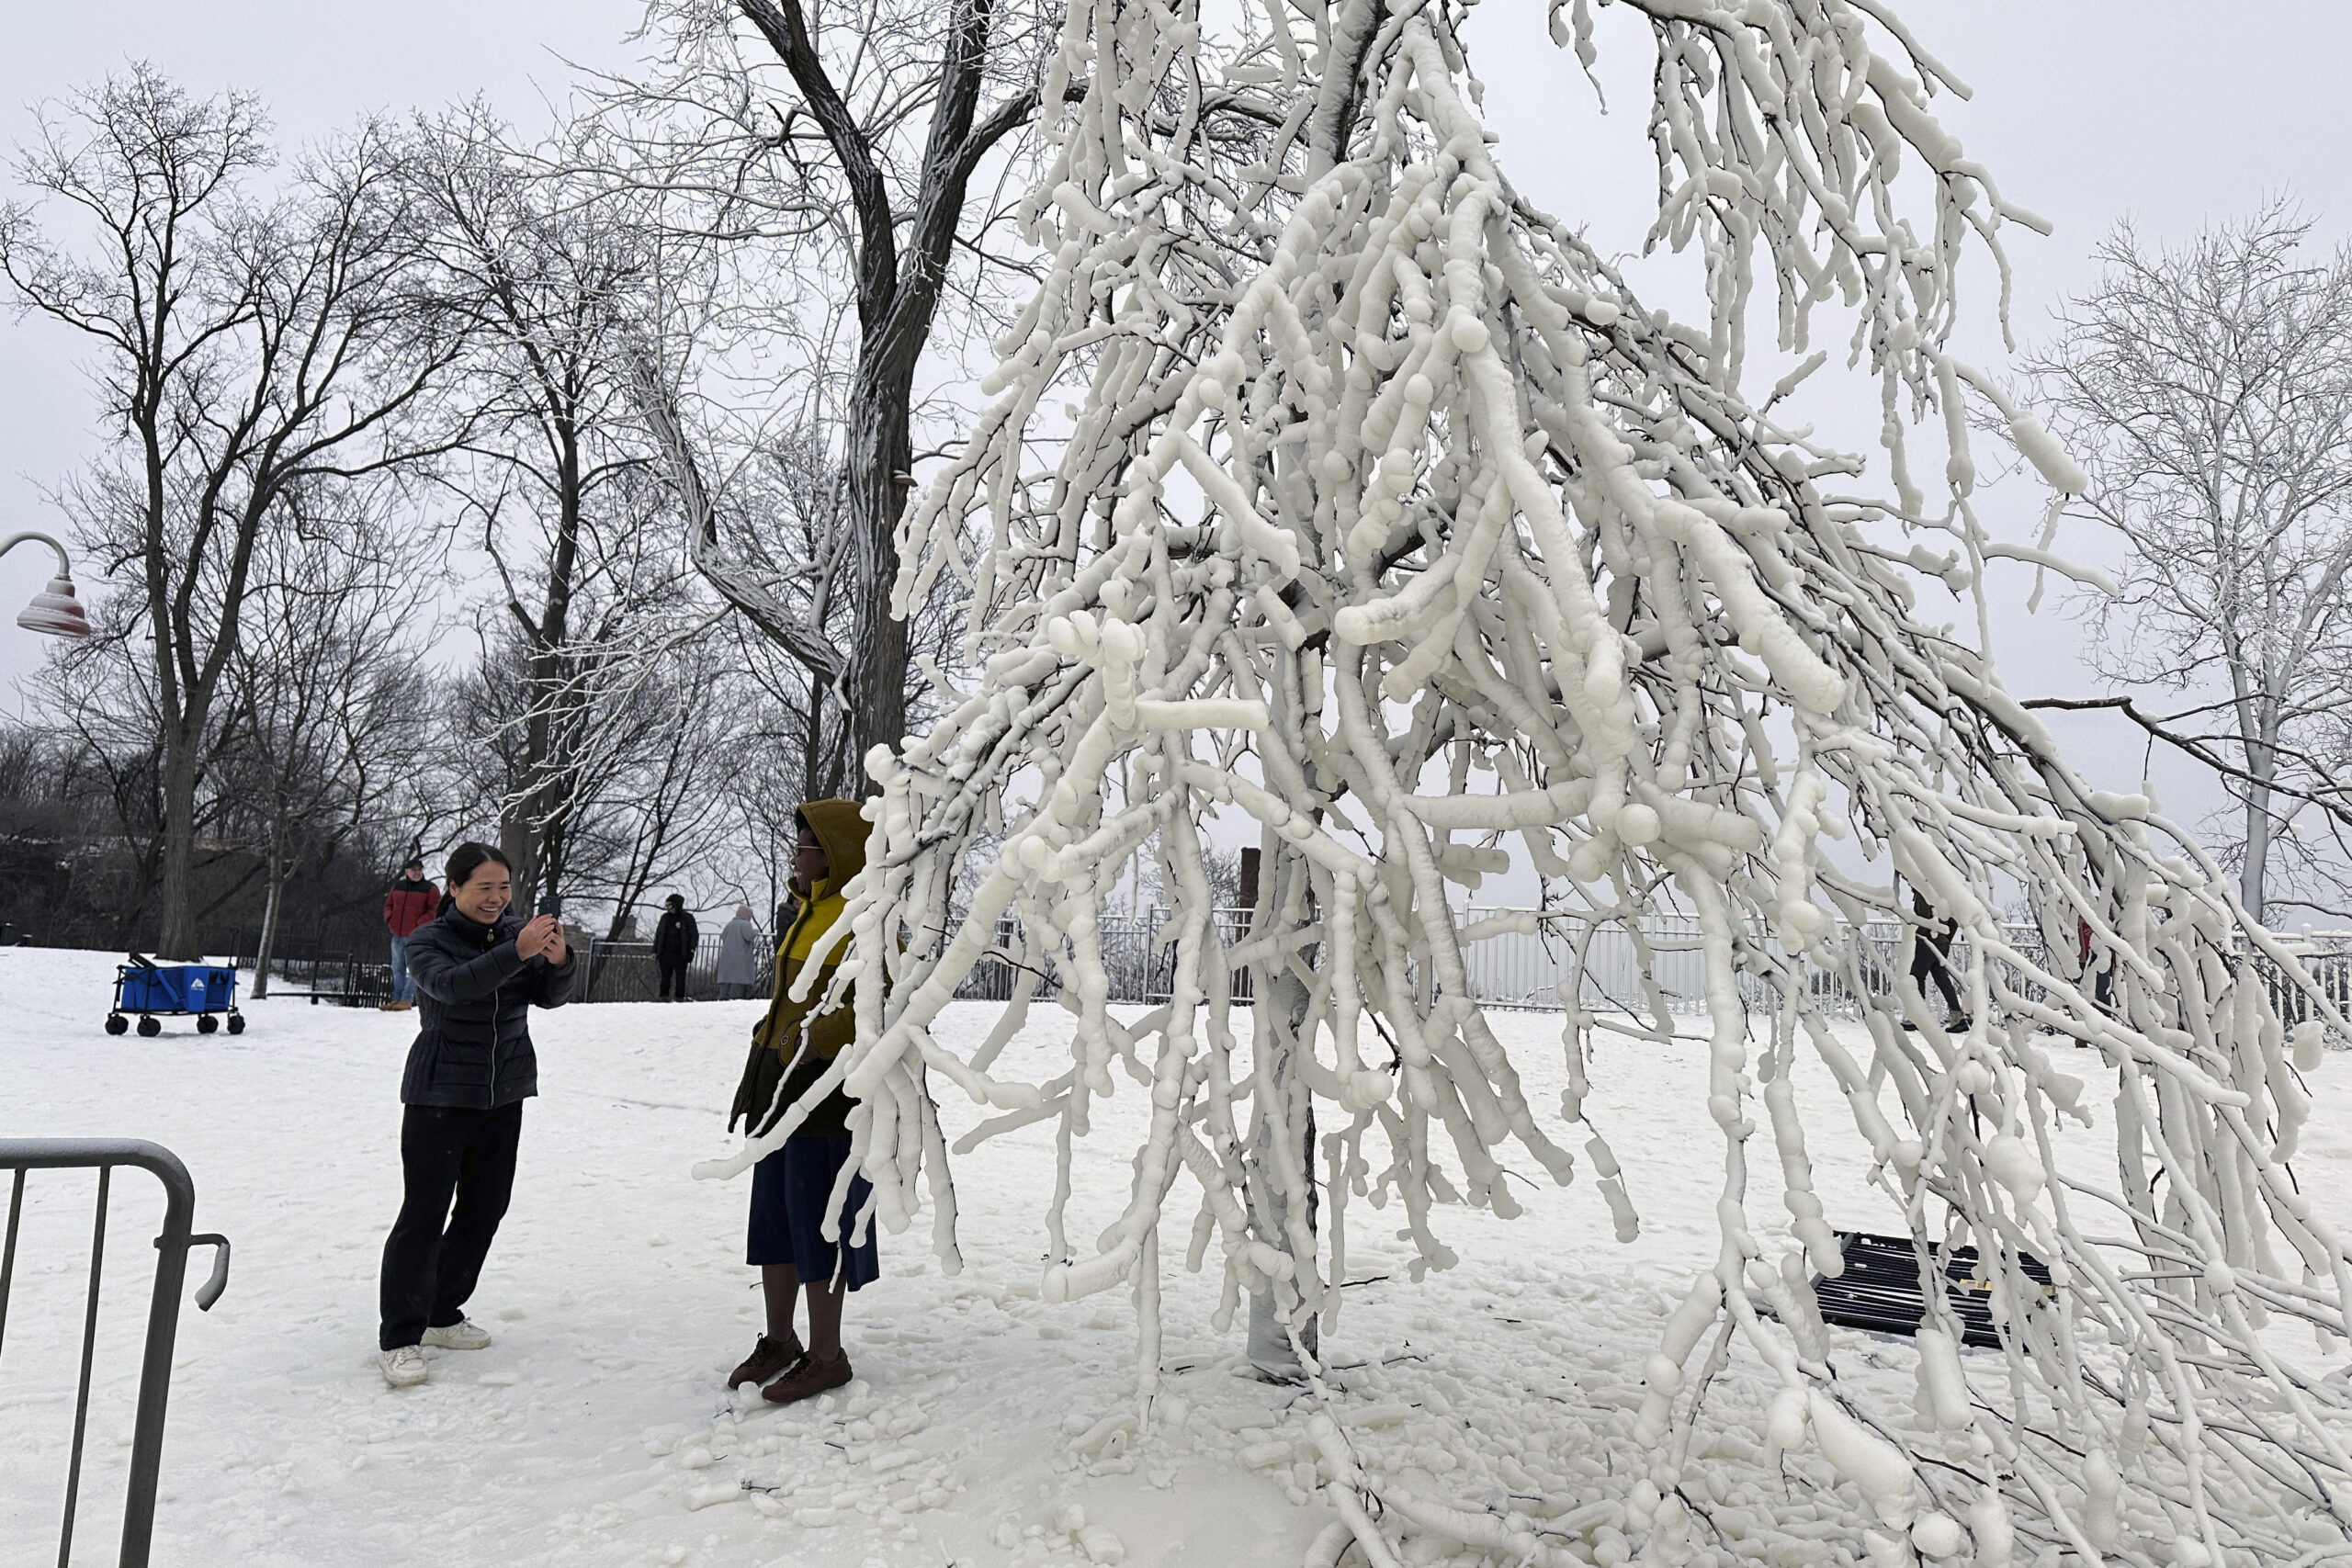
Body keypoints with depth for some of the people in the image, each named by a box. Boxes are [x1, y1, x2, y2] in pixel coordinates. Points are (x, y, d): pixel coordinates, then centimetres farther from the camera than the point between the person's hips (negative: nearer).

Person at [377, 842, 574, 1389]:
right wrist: (516, 952, -42)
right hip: (441, 1096, -5)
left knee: (484, 1208, 11)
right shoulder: (428, 941, -8)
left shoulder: (518, 931, 3)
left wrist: (557, 961, -29)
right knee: (424, 1214, -6)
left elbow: (550, 996, -7)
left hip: (504, 1095, 5)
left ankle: (441, 1316, 27)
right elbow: (451, 984, -29)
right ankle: (398, 1338, 4)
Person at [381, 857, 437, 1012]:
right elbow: (389, 904, 24)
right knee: (397, 968, 11)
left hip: (416, 936, -5)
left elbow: (436, 910, -8)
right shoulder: (398, 886, 11)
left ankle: (407, 999, -2)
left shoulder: (429, 889, -3)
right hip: (397, 935, 5)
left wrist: (419, 923, -14)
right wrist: (389, 919, 7)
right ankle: (396, 998, 19)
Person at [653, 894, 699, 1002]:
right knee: (665, 977, 2)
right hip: (665, 954, 3)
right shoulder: (665, 917, 11)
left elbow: (695, 936, 3)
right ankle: (664, 998, 6)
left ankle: (679, 998, 5)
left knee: (680, 978, 0)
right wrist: (655, 951, 11)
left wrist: (691, 951, -6)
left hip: (680, 955, -3)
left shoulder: (687, 918, 1)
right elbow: (658, 935, 17)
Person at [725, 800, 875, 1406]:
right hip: (781, 1083, 9)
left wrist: (815, 1044, -28)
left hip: (829, 1089, -9)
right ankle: (779, 1340, 28)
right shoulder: (810, 912, 15)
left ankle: (827, 1355, 12)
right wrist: (753, 1085, 20)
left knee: (816, 1217, -1)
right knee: (774, 1211, 14)